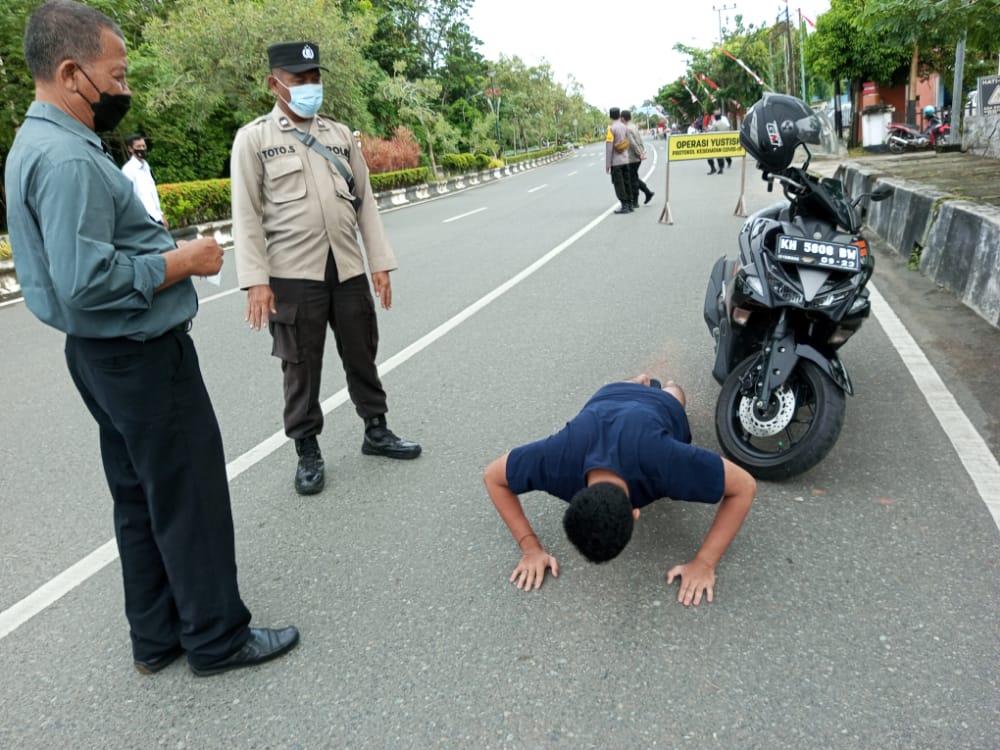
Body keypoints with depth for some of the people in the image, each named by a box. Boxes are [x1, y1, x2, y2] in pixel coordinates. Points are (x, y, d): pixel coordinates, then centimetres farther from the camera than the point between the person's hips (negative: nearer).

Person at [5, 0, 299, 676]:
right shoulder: (68, 159, -21)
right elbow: (88, 283, -28)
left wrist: (165, 248, 11)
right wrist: (183, 261, -17)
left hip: (106, 355, 11)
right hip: (141, 355, -11)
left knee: (140, 497, 17)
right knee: (190, 498, 2)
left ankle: (157, 635, 30)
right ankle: (217, 637, 17)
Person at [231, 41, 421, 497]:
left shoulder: (340, 134, 12)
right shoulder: (253, 138, 1)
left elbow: (364, 201, 11)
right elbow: (246, 215, -4)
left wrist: (380, 263, 4)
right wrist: (256, 280, -12)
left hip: (348, 270, 4)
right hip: (293, 275, -3)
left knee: (361, 355, 13)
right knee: (301, 368, 5)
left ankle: (376, 432, 30)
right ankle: (307, 452, 20)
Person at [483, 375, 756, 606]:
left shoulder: (663, 460, -51)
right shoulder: (556, 459, -46)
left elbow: (744, 487, -37)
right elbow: (493, 477, -27)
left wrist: (704, 563, -40)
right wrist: (530, 547, -33)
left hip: (661, 406, 0)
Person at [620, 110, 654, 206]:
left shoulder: (626, 129, -17)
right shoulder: (634, 126, 12)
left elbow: (632, 143, -21)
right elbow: (640, 141, 13)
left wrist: (639, 154, -13)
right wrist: (643, 152, 10)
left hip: (632, 158, -9)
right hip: (638, 158, 9)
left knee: (633, 180, -1)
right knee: (635, 178, 20)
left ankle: (635, 202, 6)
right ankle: (648, 192, 15)